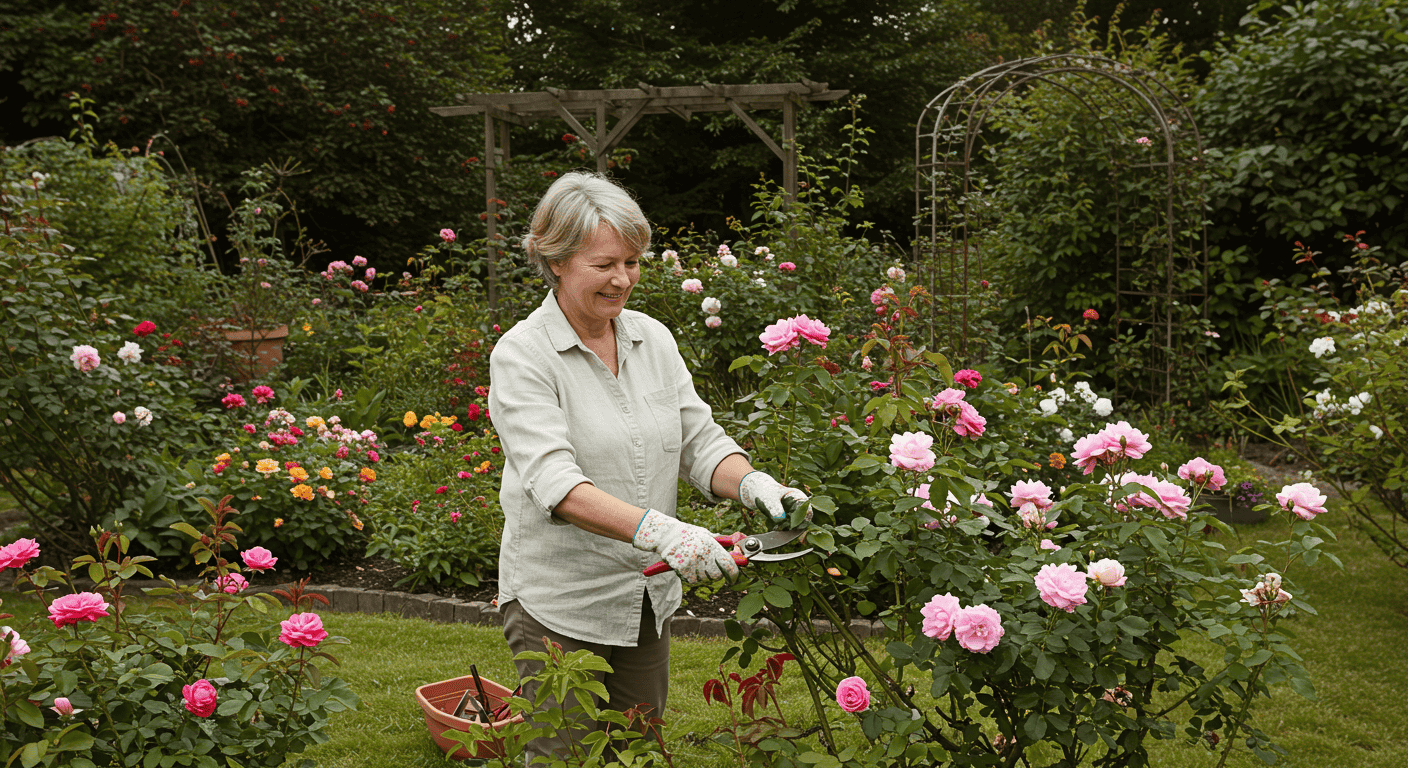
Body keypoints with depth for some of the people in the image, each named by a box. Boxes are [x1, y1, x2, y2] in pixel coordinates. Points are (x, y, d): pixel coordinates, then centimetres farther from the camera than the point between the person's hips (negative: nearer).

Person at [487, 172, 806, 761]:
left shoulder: (653, 338, 4)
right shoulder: (522, 355, -14)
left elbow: (699, 442, 3)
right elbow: (555, 482, -26)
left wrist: (752, 484, -19)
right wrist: (657, 529, -39)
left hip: (648, 600, 5)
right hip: (558, 605, -5)